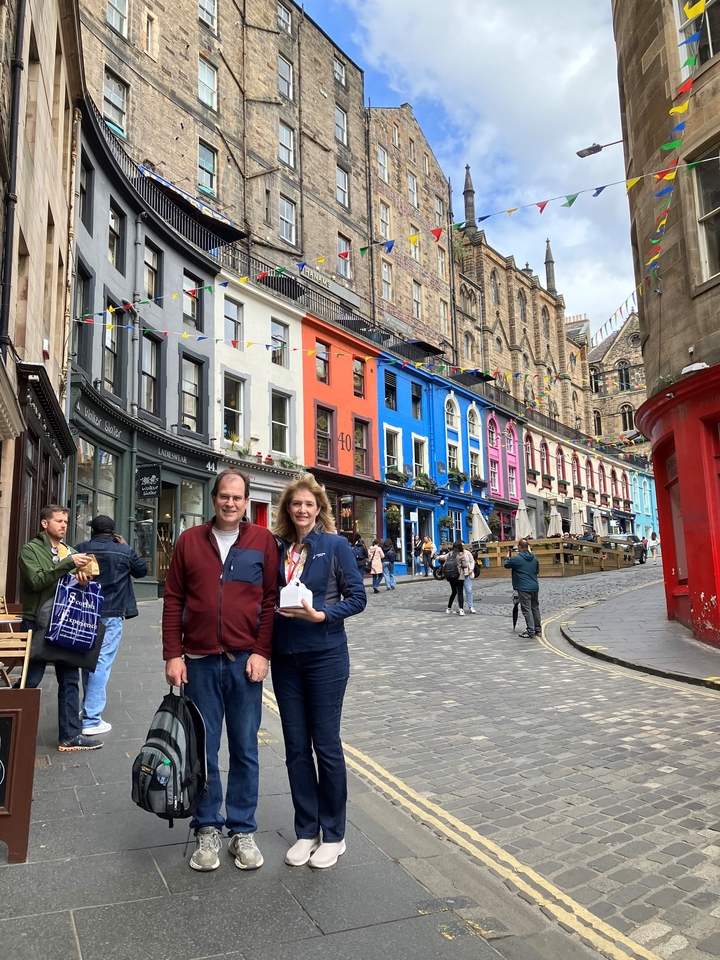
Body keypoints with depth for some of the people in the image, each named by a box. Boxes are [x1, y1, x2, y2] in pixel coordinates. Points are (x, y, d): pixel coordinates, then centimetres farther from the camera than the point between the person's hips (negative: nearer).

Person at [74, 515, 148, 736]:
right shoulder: (124, 551, -5)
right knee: (101, 663, -3)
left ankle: (90, 708, 32)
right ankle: (91, 719, -4)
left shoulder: (79, 550, 1)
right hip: (111, 615, -4)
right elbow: (142, 570, 10)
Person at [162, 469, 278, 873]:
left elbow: (272, 601, 0)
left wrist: (262, 653, -7)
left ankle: (243, 831, 24)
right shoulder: (190, 540, 5)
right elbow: (173, 601, 5)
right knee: (203, 749, 9)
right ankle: (207, 830, 25)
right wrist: (173, 655, -1)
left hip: (246, 661, -1)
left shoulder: (263, 541, 1)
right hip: (200, 662, 1)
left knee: (245, 749, 9)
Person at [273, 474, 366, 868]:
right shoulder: (279, 549, 6)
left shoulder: (335, 545, -5)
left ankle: (333, 835, 22)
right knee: (296, 747, 11)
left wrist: (321, 614, -19)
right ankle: (306, 831, 27)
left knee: (326, 744, 5)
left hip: (325, 655, -4)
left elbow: (356, 597, -7)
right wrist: (275, 609, -8)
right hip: (285, 657, 4)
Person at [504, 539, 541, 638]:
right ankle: (538, 629, 20)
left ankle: (530, 631, -6)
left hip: (524, 588, -6)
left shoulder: (516, 559, -12)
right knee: (535, 608, 14)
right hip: (535, 587, 6)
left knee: (526, 609, -4)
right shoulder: (534, 558, 7)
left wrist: (508, 554, 17)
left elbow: (506, 565, 4)